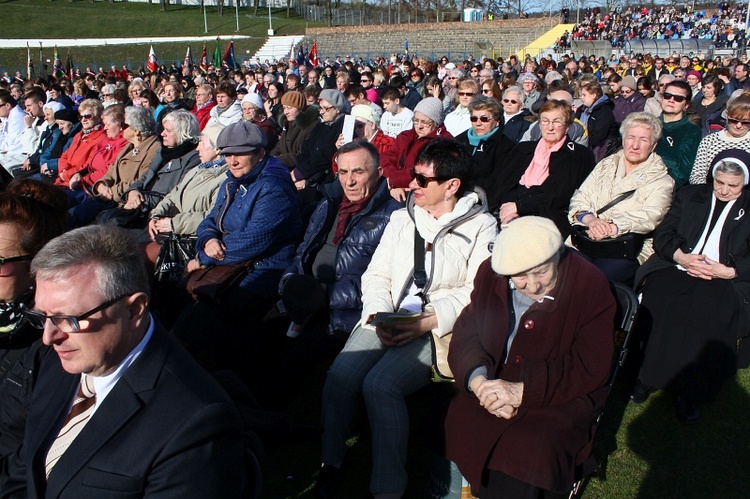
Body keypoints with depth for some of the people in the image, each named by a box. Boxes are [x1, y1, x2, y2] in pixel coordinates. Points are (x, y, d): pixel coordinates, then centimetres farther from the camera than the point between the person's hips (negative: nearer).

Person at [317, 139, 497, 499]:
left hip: (440, 329, -4)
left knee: (380, 383, -29)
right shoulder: (402, 218, 18)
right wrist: (381, 315, -5)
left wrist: (429, 321, -17)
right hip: (387, 321, 5)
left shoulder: (481, 226, 3)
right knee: (340, 374, -23)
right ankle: (330, 465, -2)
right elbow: (376, 274, 14)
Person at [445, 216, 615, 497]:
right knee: (460, 427, -23)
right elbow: (465, 334, 1)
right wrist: (479, 382, -19)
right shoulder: (490, 273, -1)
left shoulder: (590, 286, -12)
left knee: (529, 451, -30)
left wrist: (521, 390, -23)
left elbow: (589, 369, -14)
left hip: (563, 395, -3)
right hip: (496, 379, 4)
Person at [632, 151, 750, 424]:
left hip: (725, 278, -1)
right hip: (677, 267, 2)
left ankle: (690, 390, -24)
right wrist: (680, 256, -8)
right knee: (657, 297, -32)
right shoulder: (689, 195, 22)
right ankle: (648, 374, -20)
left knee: (710, 309, -35)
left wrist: (728, 271, -12)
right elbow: (662, 234, 11)